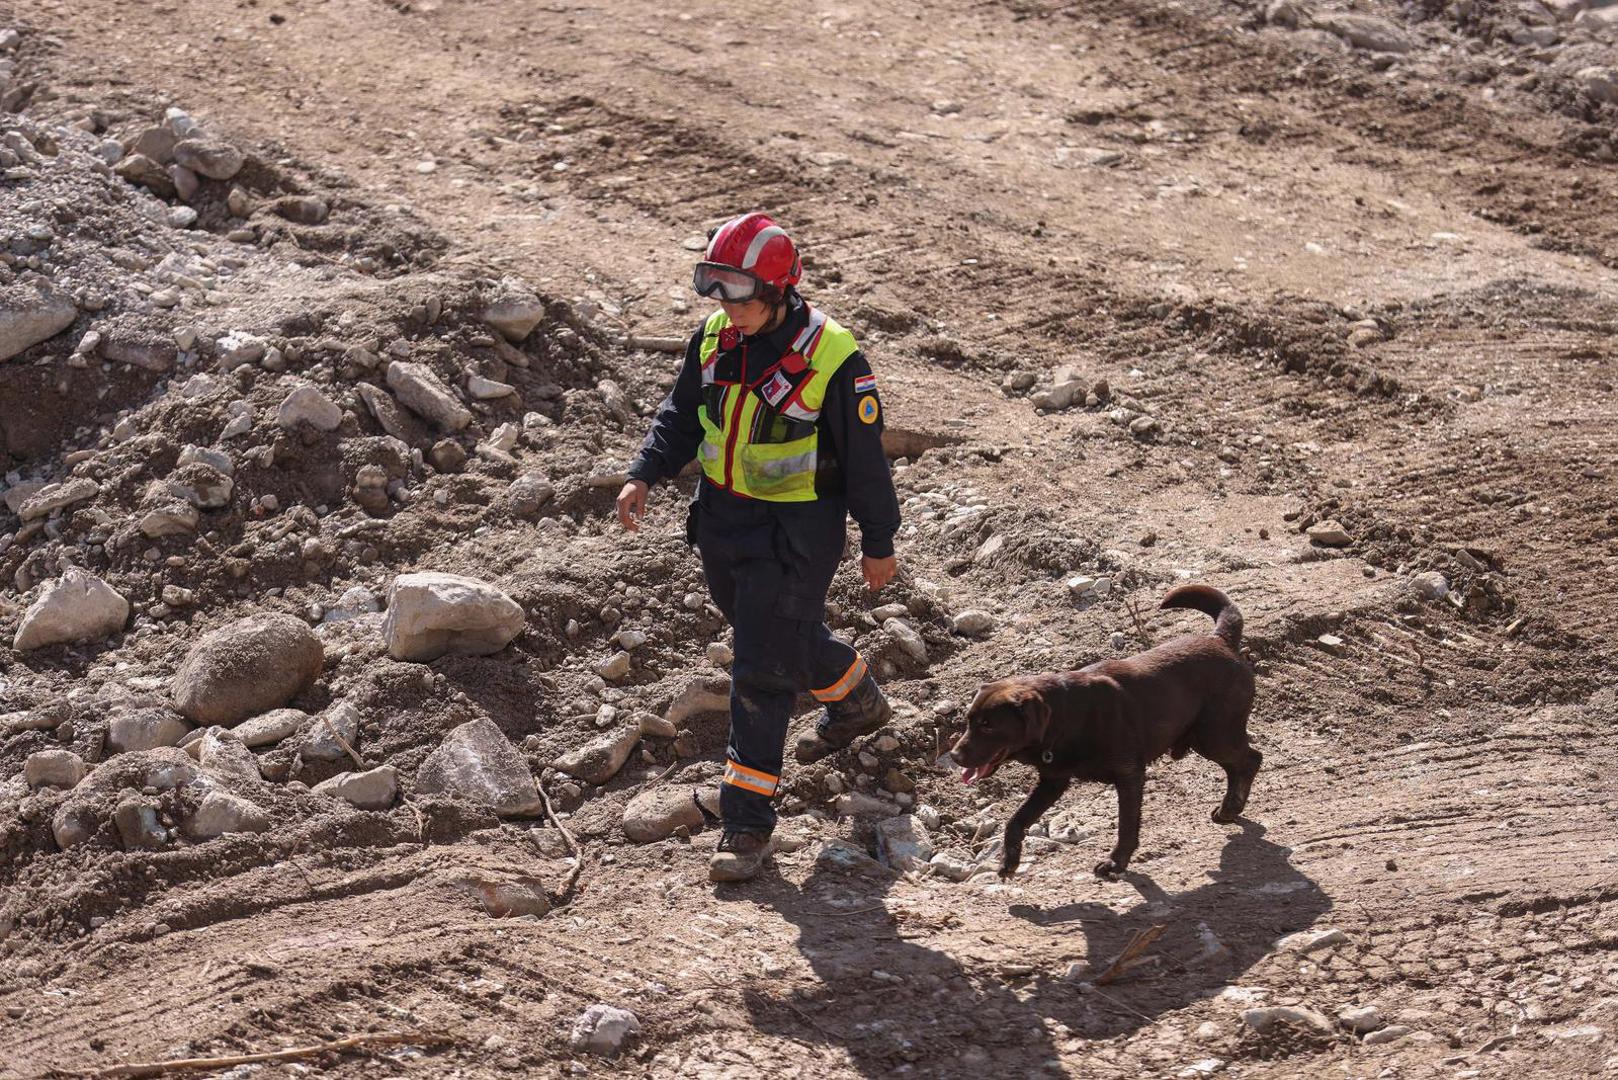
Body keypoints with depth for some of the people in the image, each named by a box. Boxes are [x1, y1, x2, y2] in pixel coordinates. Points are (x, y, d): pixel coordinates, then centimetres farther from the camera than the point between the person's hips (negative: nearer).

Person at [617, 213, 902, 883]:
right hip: (722, 519, 7)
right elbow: (681, 415, 10)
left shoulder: (831, 360, -21)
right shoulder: (714, 339, -3)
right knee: (786, 635, 26)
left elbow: (864, 458, -12)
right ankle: (857, 701, 55)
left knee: (762, 673, -7)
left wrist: (878, 543, -5)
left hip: (795, 532, -7)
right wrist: (644, 476, -6)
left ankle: (748, 820, 2)